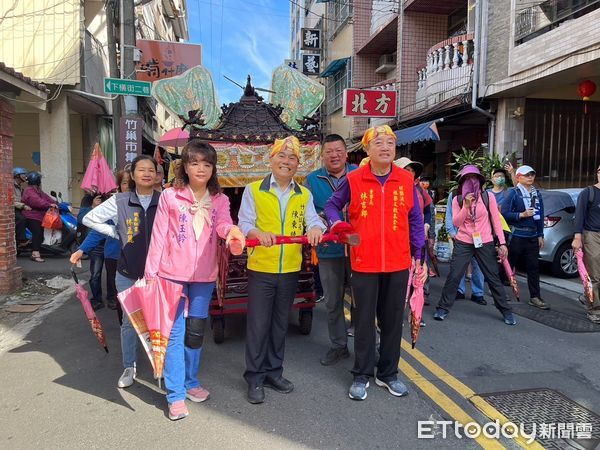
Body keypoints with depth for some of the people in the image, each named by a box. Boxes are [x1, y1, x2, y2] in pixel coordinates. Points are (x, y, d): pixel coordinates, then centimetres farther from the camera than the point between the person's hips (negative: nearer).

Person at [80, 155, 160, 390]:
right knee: (129, 321, 12)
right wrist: (117, 233, 1)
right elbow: (89, 219, 7)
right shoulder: (119, 201, -2)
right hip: (128, 274, 1)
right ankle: (129, 368, 29)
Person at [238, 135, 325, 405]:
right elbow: (244, 224, -7)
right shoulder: (253, 190, 0)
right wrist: (258, 233, -29)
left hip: (290, 270, 3)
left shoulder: (304, 194, 9)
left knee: (280, 323, 16)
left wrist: (315, 228, -26)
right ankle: (255, 377, 20)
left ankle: (273, 372, 32)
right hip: (260, 269, -3)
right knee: (258, 324, 4)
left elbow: (313, 220, -2)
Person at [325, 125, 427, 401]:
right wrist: (336, 223, -11)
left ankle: (388, 374, 32)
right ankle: (362, 376, 26)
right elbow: (332, 205, 10)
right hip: (364, 264, -2)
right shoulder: (353, 180, -5)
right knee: (364, 321, 9)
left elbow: (415, 221, 7)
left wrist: (419, 255, 4)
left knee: (393, 321, 14)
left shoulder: (406, 180, 1)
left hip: (398, 264, 2)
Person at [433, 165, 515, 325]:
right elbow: (456, 222, -8)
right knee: (454, 276, -2)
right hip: (463, 243, 0)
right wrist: (466, 206, -20)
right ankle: (443, 308, 10)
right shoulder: (457, 200, 0)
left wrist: (502, 243, -6)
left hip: (485, 243, 0)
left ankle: (506, 311, 20)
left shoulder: (488, 197, -3)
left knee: (493, 278, 7)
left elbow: (496, 220, -1)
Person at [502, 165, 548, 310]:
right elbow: (504, 213, -13)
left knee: (533, 267, 6)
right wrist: (521, 215, -21)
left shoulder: (537, 194, 12)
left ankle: (535, 297, 12)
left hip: (532, 236, 6)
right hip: (516, 236, -6)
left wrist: (540, 235, 13)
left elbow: (540, 215, 16)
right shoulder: (513, 193, -6)